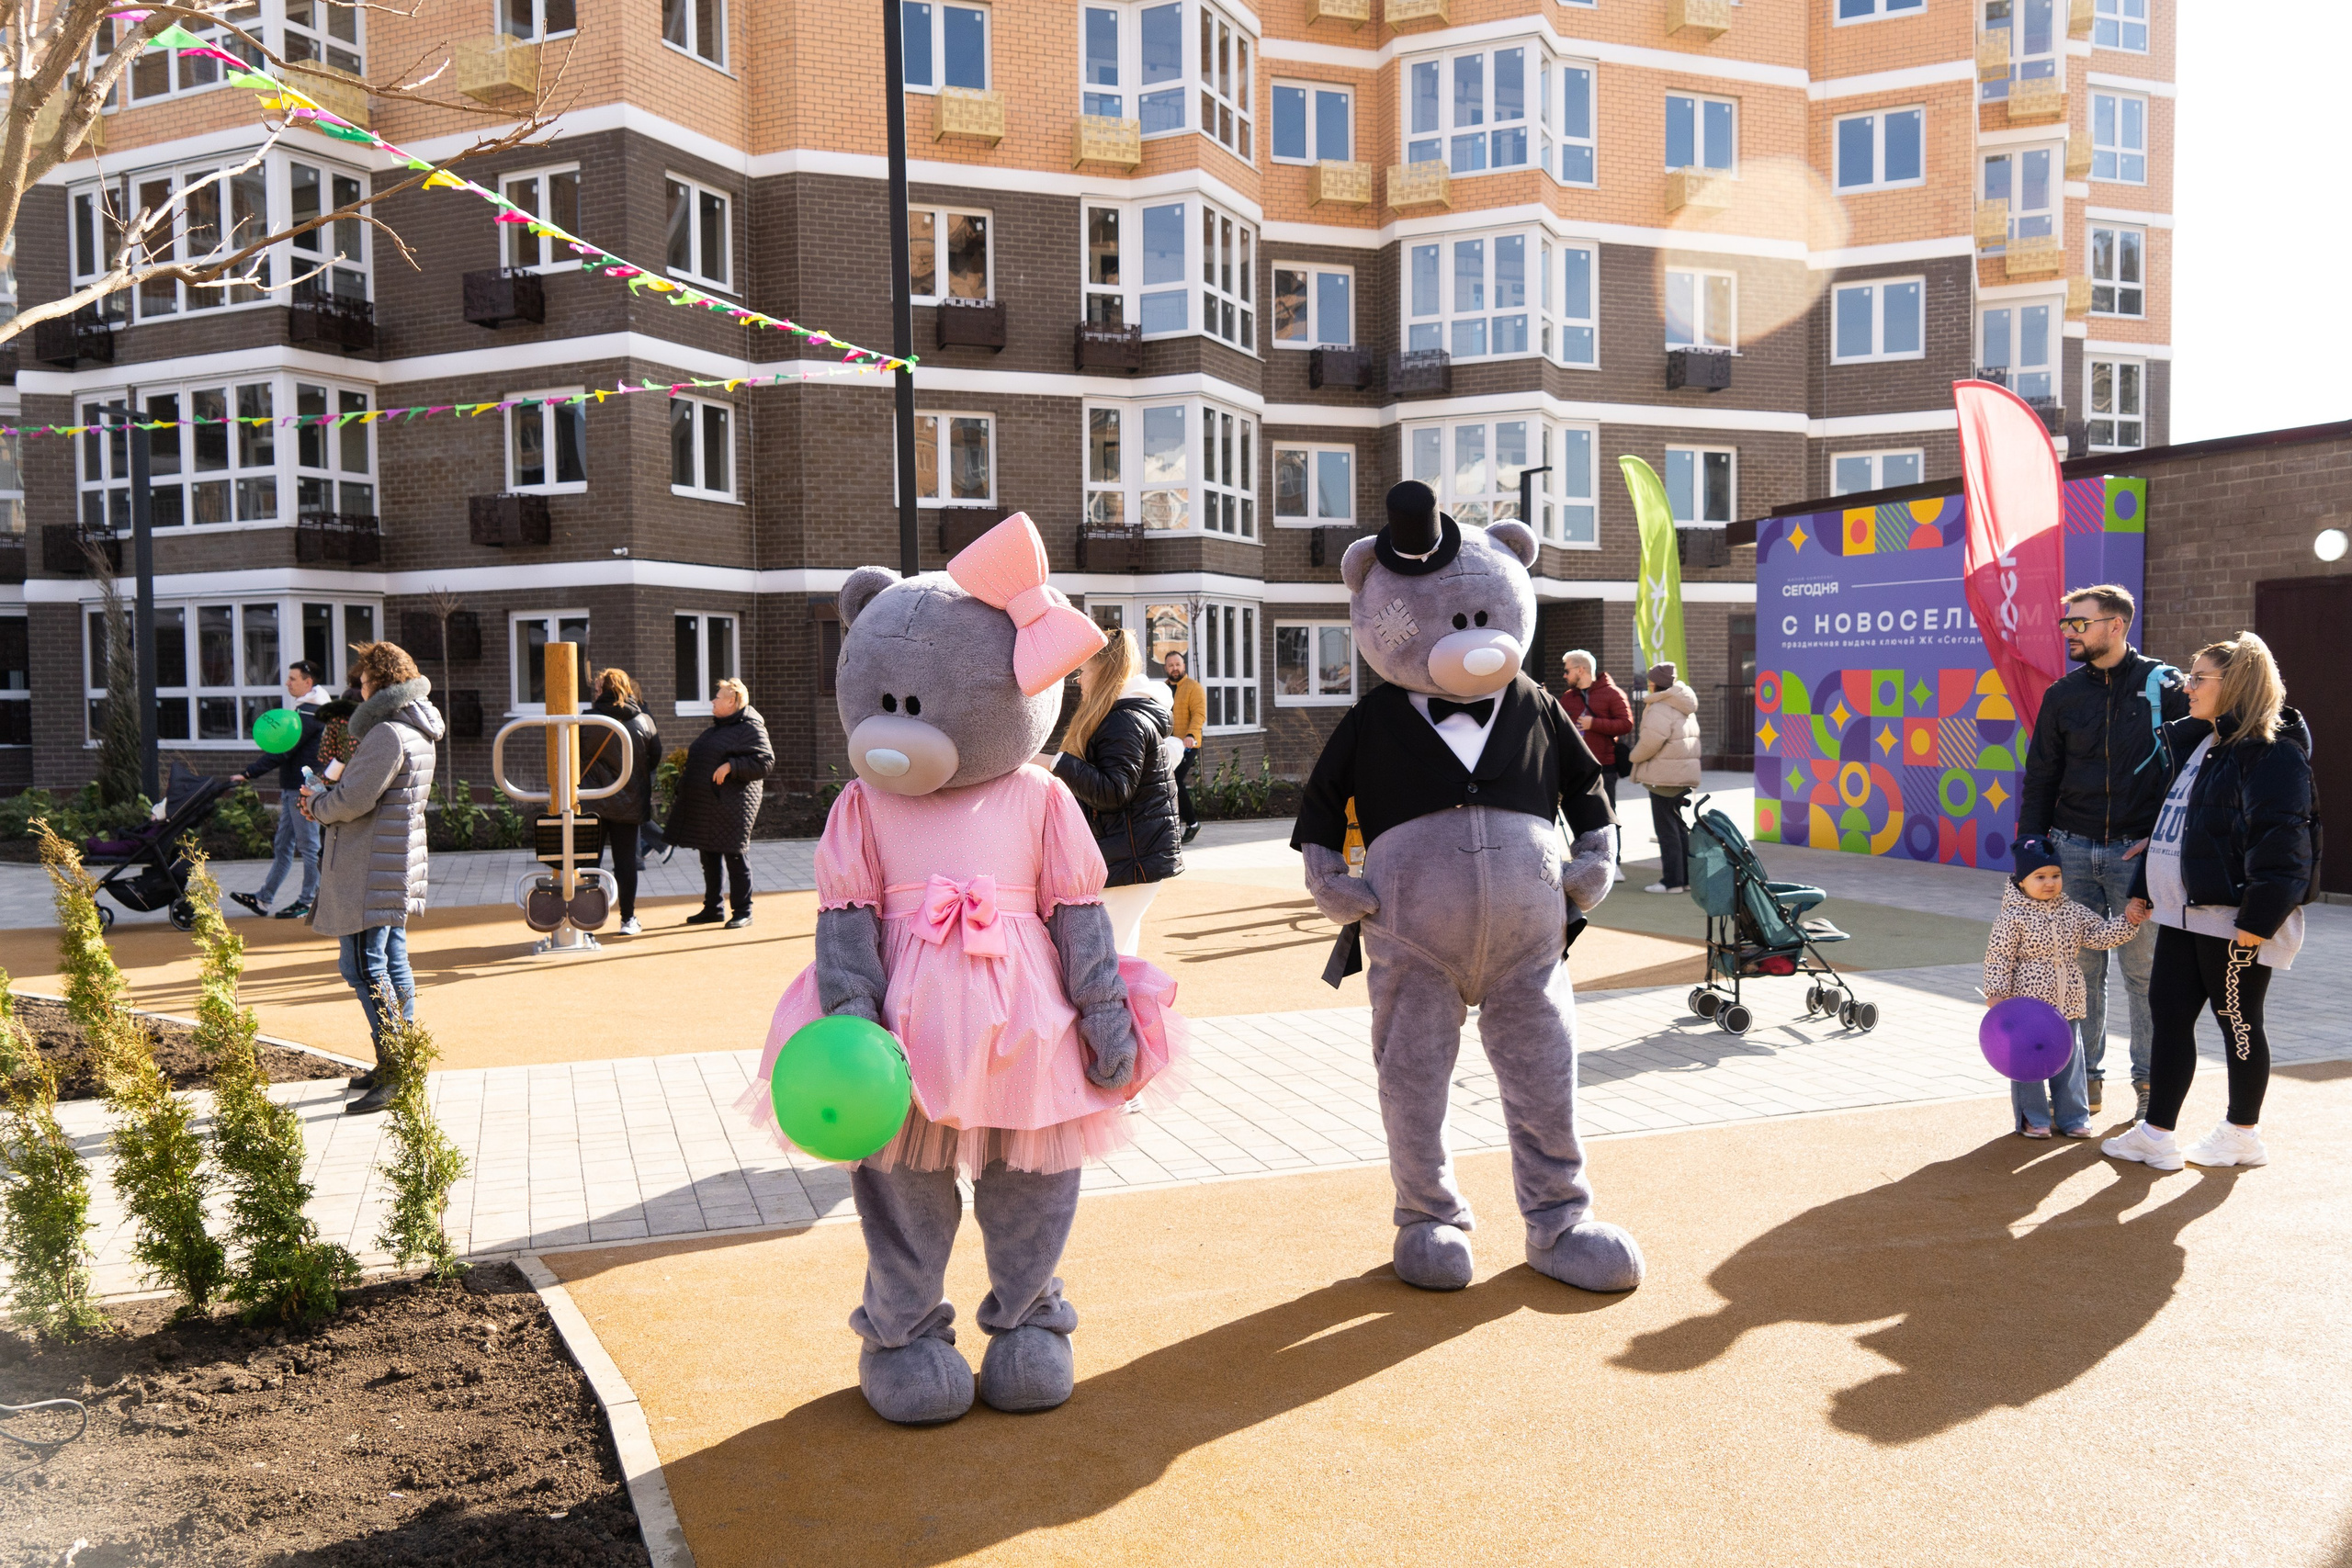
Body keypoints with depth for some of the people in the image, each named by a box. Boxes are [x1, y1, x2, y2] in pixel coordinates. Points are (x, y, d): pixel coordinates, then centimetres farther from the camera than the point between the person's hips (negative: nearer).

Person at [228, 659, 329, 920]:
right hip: (292, 787, 10)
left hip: (303, 789, -10)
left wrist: (248, 773, -20)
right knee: (282, 845, 11)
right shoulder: (306, 708, 17)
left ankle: (308, 902, 5)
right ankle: (263, 899, 15)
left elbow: (283, 750, -21)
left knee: (308, 846, -2)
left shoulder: (310, 712, -16)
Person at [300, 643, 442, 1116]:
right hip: (397, 864, 10)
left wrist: (316, 804, -2)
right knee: (392, 963, 15)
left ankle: (392, 1074, -7)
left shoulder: (387, 735, -19)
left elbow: (353, 800, -21)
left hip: (370, 871, -10)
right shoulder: (417, 732, 14)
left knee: (364, 967, -8)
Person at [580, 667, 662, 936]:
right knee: (626, 861, 8)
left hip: (592, 802, -1)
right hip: (629, 803, 1)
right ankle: (628, 919, 12)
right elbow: (655, 759, 6)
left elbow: (575, 758, -3)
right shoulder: (644, 721, -4)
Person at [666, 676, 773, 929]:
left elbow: (765, 761, -19)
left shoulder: (750, 728, -9)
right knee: (709, 857, 13)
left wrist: (730, 766, -24)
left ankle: (742, 911, 3)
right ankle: (712, 909, 23)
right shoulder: (717, 727, 20)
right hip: (705, 804, 9)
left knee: (734, 856, -5)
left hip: (731, 807, -9)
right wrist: (687, 766, 18)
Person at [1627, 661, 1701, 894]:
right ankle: (1687, 877, 18)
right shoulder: (1685, 709, 16)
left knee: (1666, 827, -4)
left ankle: (1672, 881, -2)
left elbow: (1650, 742, -21)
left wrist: (1634, 756, -1)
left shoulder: (1660, 709, -16)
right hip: (1684, 775, 10)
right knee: (1679, 825, 16)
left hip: (1665, 777, -10)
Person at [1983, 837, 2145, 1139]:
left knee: (2069, 1063, 13)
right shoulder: (2014, 917, -11)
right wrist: (1996, 994, -15)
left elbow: (2100, 934, 8)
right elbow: (1999, 958, -11)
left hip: (2067, 1007, 5)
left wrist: (2128, 922, -7)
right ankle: (2032, 1119, 15)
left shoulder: (2073, 912, 6)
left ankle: (2073, 1118, 25)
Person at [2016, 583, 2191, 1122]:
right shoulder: (2063, 695, 7)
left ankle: (2151, 1082, 15)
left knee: (2143, 968, 2)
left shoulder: (2163, 686, -2)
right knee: (2079, 967, 6)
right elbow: (2040, 779, 11)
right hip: (2072, 849, 3)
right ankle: (2085, 1076, 17)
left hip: (2138, 854, -3)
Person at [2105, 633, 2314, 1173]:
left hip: (2233, 920, -9)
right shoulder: (2196, 743, 15)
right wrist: (2143, 888, 19)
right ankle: (2156, 1132, 13)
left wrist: (2257, 921, -23)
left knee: (2237, 1020, 5)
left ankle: (2243, 1135, 22)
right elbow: (2168, 822, 21)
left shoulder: (2272, 754, -14)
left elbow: (2279, 845, -19)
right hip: (2184, 914, 9)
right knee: (2167, 1011, 8)